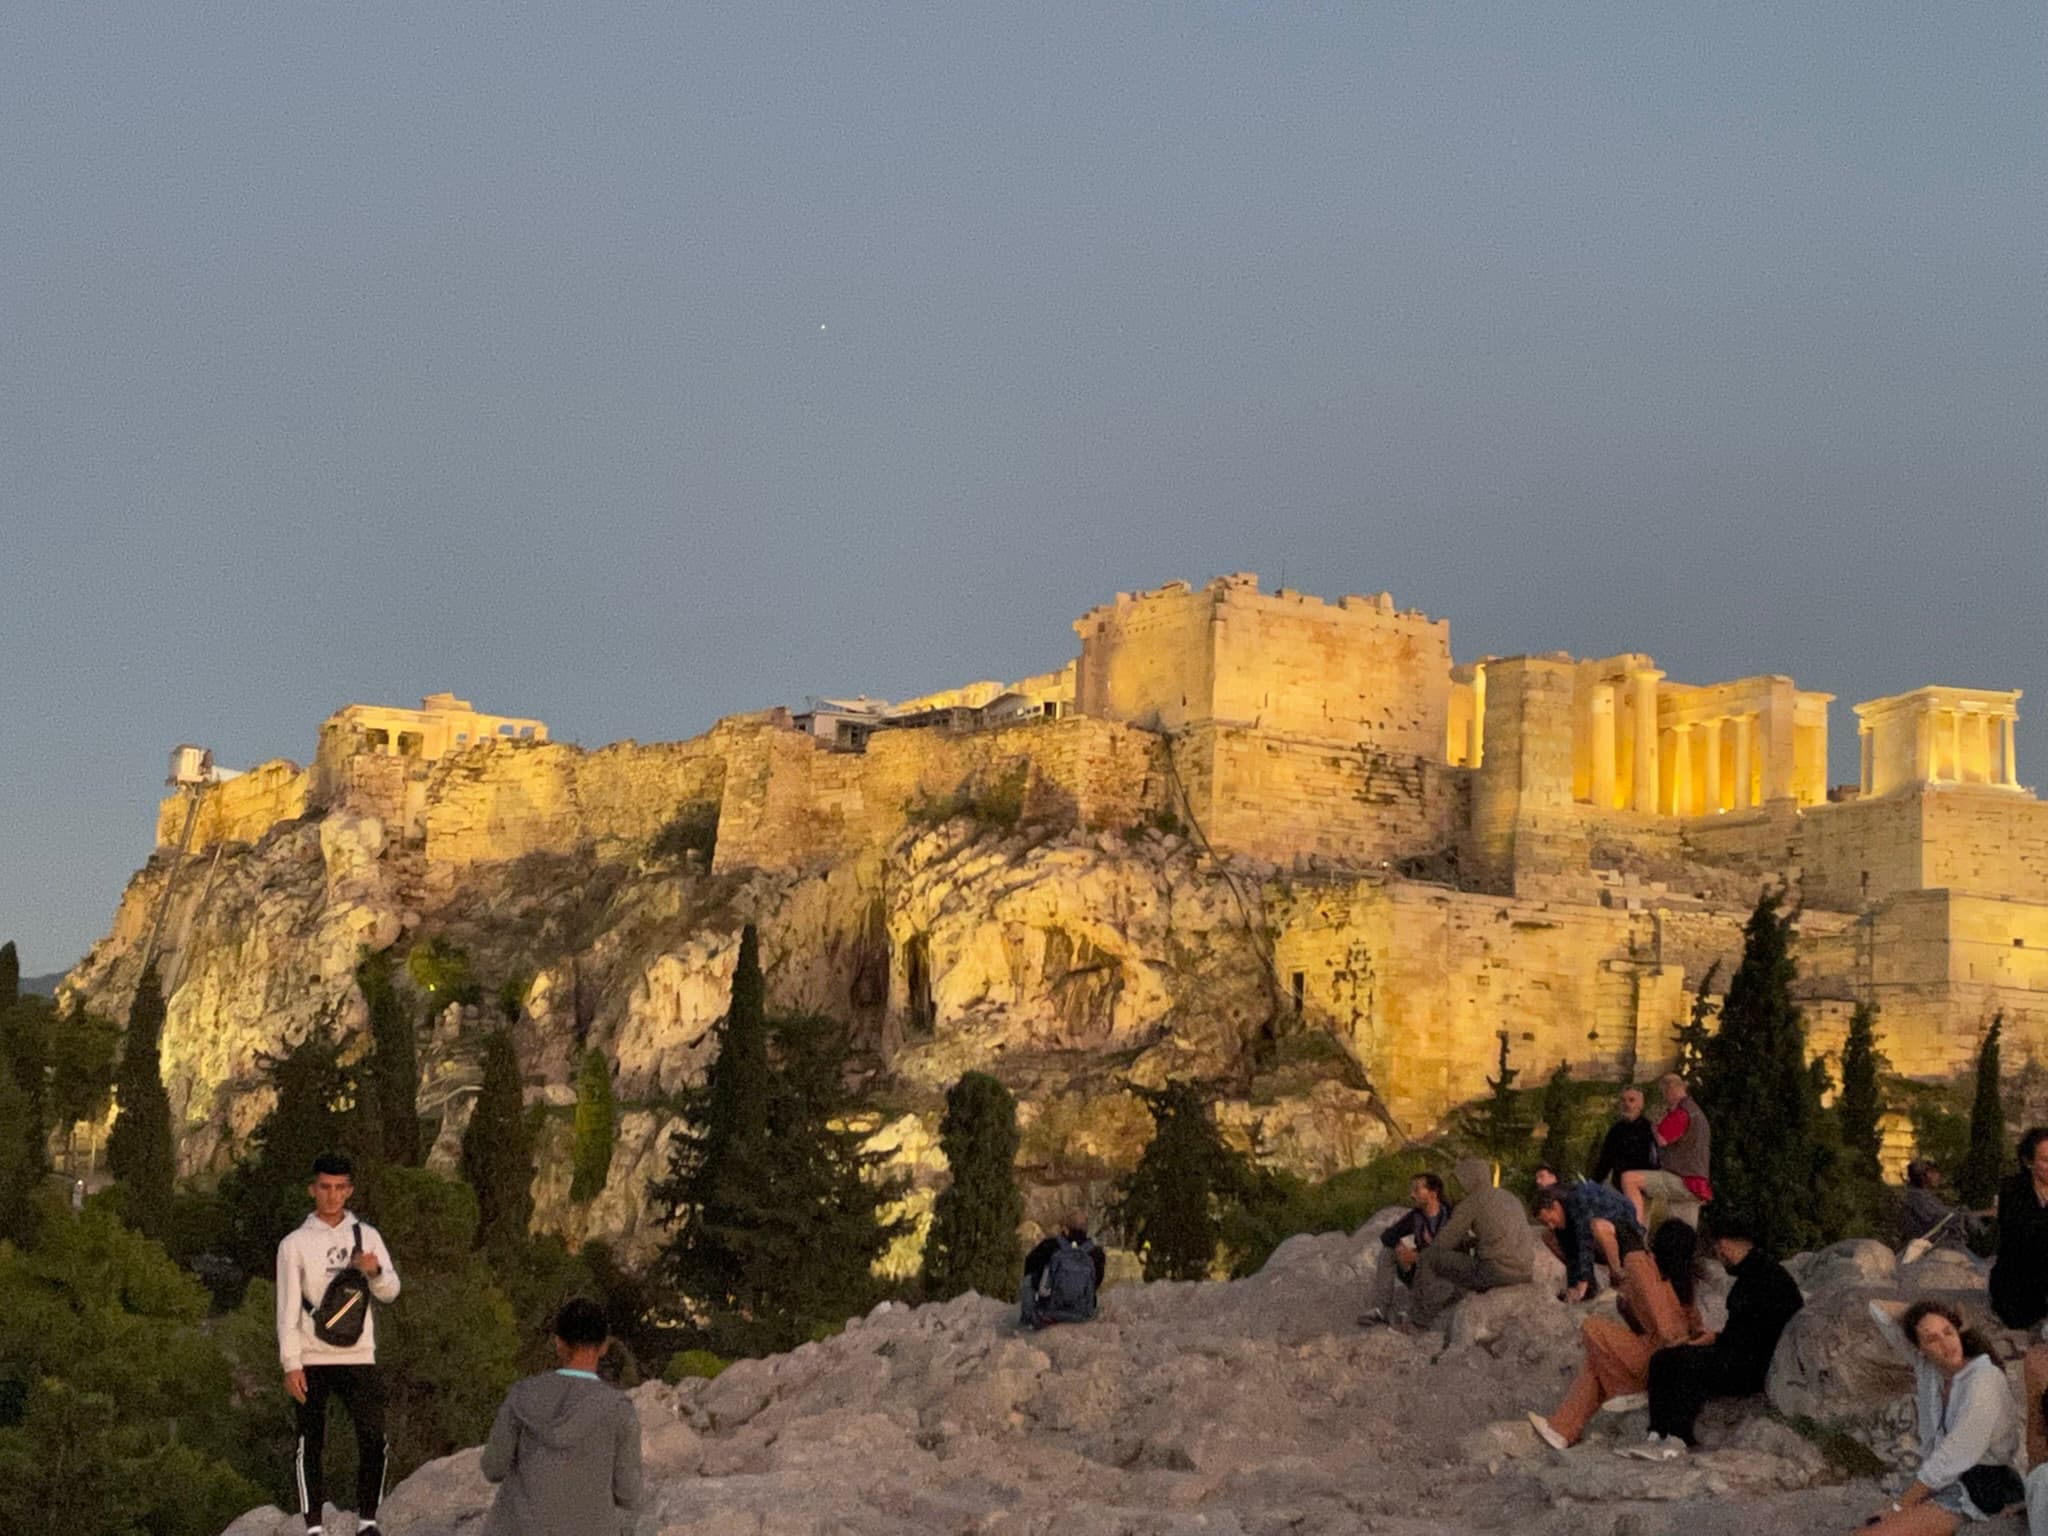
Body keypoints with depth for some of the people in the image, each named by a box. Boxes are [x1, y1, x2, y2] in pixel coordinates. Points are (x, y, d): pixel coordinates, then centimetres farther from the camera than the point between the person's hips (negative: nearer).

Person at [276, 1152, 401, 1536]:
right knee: (310, 1444, 4)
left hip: (358, 1356, 2)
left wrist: (375, 1271, -22)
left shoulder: (366, 1235, 3)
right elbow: (288, 1307, -4)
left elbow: (390, 1292, 0)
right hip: (311, 1360, -2)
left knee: (373, 1440, -1)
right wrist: (290, 1364, -9)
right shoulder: (294, 1243, -3)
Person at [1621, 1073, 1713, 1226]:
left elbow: (1662, 1139, -16)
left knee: (1629, 1179, -19)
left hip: (1682, 1181, -10)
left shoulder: (1680, 1112, -12)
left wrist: (1654, 1128, 3)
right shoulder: (1696, 1111, 23)